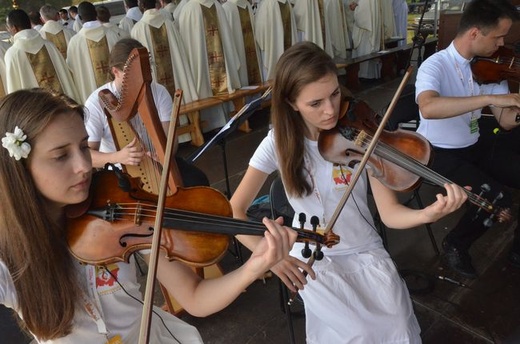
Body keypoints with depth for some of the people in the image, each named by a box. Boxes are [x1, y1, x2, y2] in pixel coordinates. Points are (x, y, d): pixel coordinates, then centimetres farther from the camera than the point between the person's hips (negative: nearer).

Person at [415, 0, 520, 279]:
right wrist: (490, 98, -42)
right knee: (497, 198, -23)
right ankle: (455, 245, 5)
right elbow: (428, 107, -42)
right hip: (439, 152, -7)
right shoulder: (435, 65, -19)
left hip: (474, 148, 7)